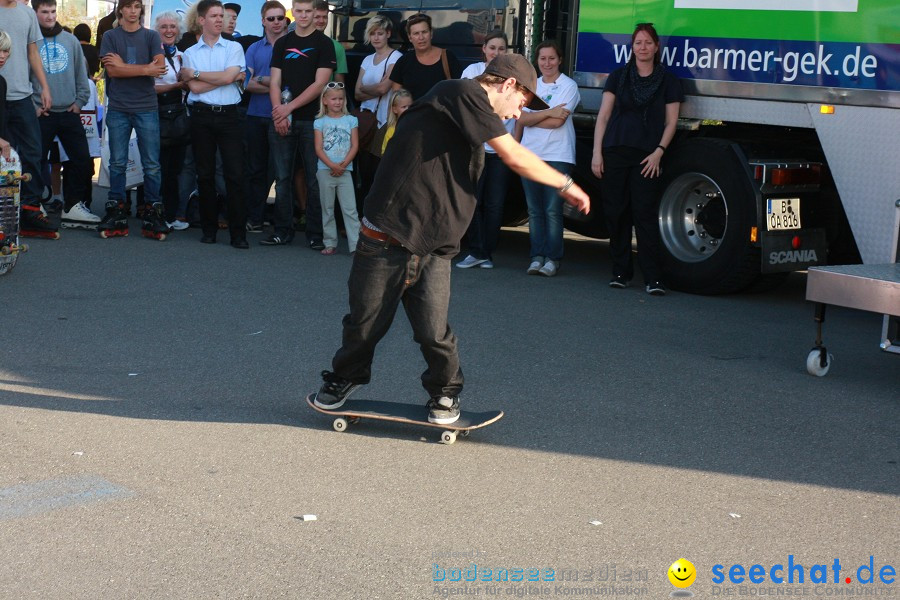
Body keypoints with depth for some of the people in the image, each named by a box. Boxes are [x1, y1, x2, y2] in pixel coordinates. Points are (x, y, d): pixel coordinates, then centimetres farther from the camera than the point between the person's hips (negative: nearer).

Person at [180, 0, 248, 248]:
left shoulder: (234, 48, 7)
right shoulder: (190, 53, 9)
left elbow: (228, 76, -10)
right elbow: (195, 87, -4)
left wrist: (196, 74, -2)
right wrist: (227, 78, -6)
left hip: (228, 116, -1)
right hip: (201, 116, 1)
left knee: (235, 174, -7)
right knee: (205, 175, 6)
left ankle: (238, 232, -4)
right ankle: (209, 228, 15)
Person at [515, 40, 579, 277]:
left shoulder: (569, 86, 1)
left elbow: (557, 121, -10)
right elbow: (520, 118, 2)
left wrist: (531, 119, -1)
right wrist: (548, 112, -8)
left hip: (558, 155, -4)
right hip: (530, 154, 5)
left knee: (553, 210, -8)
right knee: (534, 210, 3)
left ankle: (553, 258, -4)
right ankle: (537, 257, 7)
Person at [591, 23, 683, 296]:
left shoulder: (668, 81, 9)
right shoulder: (618, 77, 12)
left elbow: (671, 122, 8)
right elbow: (603, 115, 9)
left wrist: (659, 152, -6)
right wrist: (597, 152, 0)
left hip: (647, 156, -2)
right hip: (615, 151, 2)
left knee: (645, 214, -9)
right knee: (616, 213, 2)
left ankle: (652, 278, -10)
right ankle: (620, 272, 13)